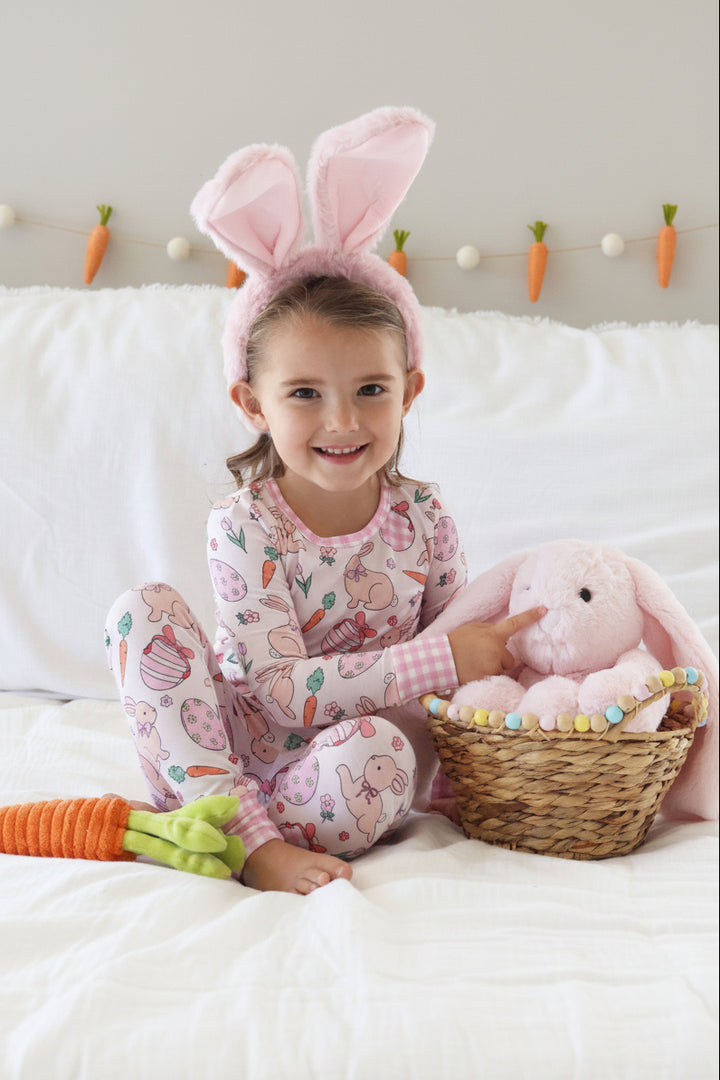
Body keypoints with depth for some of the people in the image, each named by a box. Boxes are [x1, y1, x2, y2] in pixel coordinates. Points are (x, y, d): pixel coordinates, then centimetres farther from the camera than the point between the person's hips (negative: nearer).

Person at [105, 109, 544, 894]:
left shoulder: (424, 519, -7)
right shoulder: (243, 527, -16)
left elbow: (453, 658, 8)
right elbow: (281, 690, -24)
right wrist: (440, 658, -26)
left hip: (370, 739, 0)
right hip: (250, 742, 0)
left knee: (375, 749, -36)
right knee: (143, 607, -23)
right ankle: (253, 840, -27)